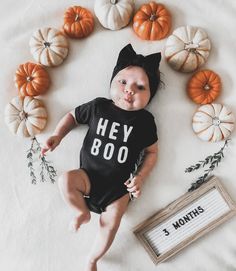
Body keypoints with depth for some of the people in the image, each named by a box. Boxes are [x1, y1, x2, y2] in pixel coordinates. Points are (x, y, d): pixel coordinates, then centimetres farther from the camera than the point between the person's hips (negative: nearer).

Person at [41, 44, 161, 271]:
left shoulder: (144, 121, -8)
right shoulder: (98, 106, -6)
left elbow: (152, 152, 2)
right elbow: (73, 115, 10)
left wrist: (141, 177, -11)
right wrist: (57, 135, -6)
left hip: (119, 184, 0)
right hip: (89, 175, 1)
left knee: (110, 223, -10)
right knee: (65, 181, -28)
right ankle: (83, 212, 2)